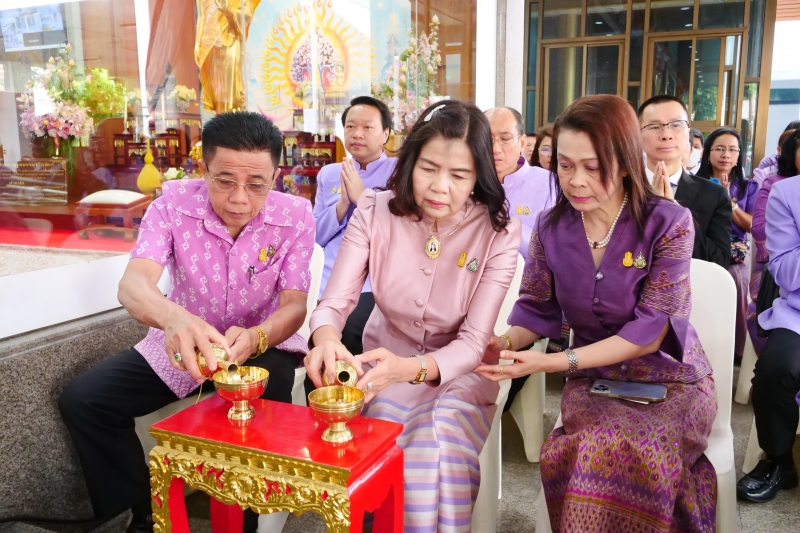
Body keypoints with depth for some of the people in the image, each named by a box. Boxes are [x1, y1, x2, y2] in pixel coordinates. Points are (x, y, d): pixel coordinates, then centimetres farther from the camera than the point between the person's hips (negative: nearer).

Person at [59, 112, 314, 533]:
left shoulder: (295, 216, -17)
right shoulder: (173, 203, -18)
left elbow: (295, 305, -18)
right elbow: (133, 284, -30)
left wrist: (255, 337, -43)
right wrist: (172, 317, -56)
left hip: (263, 344, -2)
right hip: (180, 342, 2)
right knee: (82, 401, -11)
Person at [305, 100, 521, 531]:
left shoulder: (498, 232, -15)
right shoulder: (374, 213, -11)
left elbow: (473, 342, -20)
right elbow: (335, 302, -15)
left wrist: (410, 368, -40)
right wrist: (326, 339, -41)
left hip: (457, 373, -1)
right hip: (385, 364, 1)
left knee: (438, 456, -28)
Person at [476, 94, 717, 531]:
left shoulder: (669, 224, -15)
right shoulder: (551, 227, -3)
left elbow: (648, 332, -20)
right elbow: (536, 309, 3)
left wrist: (553, 362, -28)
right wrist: (506, 343, -21)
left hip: (669, 378, -2)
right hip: (594, 378, 3)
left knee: (611, 451, -33)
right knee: (597, 447, -31)